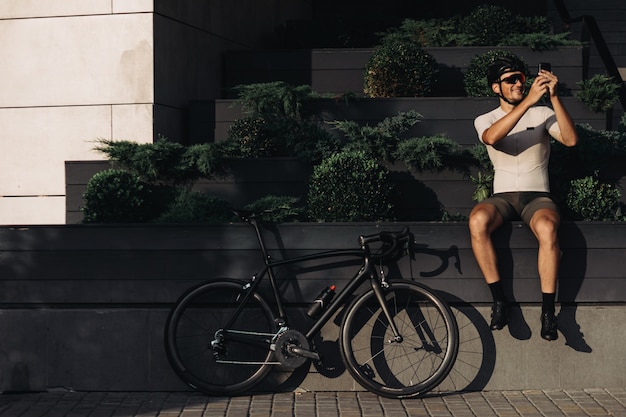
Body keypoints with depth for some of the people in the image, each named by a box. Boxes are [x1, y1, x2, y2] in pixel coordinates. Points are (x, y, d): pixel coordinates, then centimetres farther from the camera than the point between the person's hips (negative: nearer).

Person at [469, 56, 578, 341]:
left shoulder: (542, 114, 7)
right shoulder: (484, 120, 6)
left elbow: (570, 140, -12)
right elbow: (492, 137, -21)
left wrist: (554, 96, -21)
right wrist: (528, 100, -28)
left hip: (537, 197, -1)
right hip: (502, 197, 1)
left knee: (547, 228, -37)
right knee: (477, 220, -35)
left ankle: (548, 311, -28)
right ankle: (499, 301, -23)